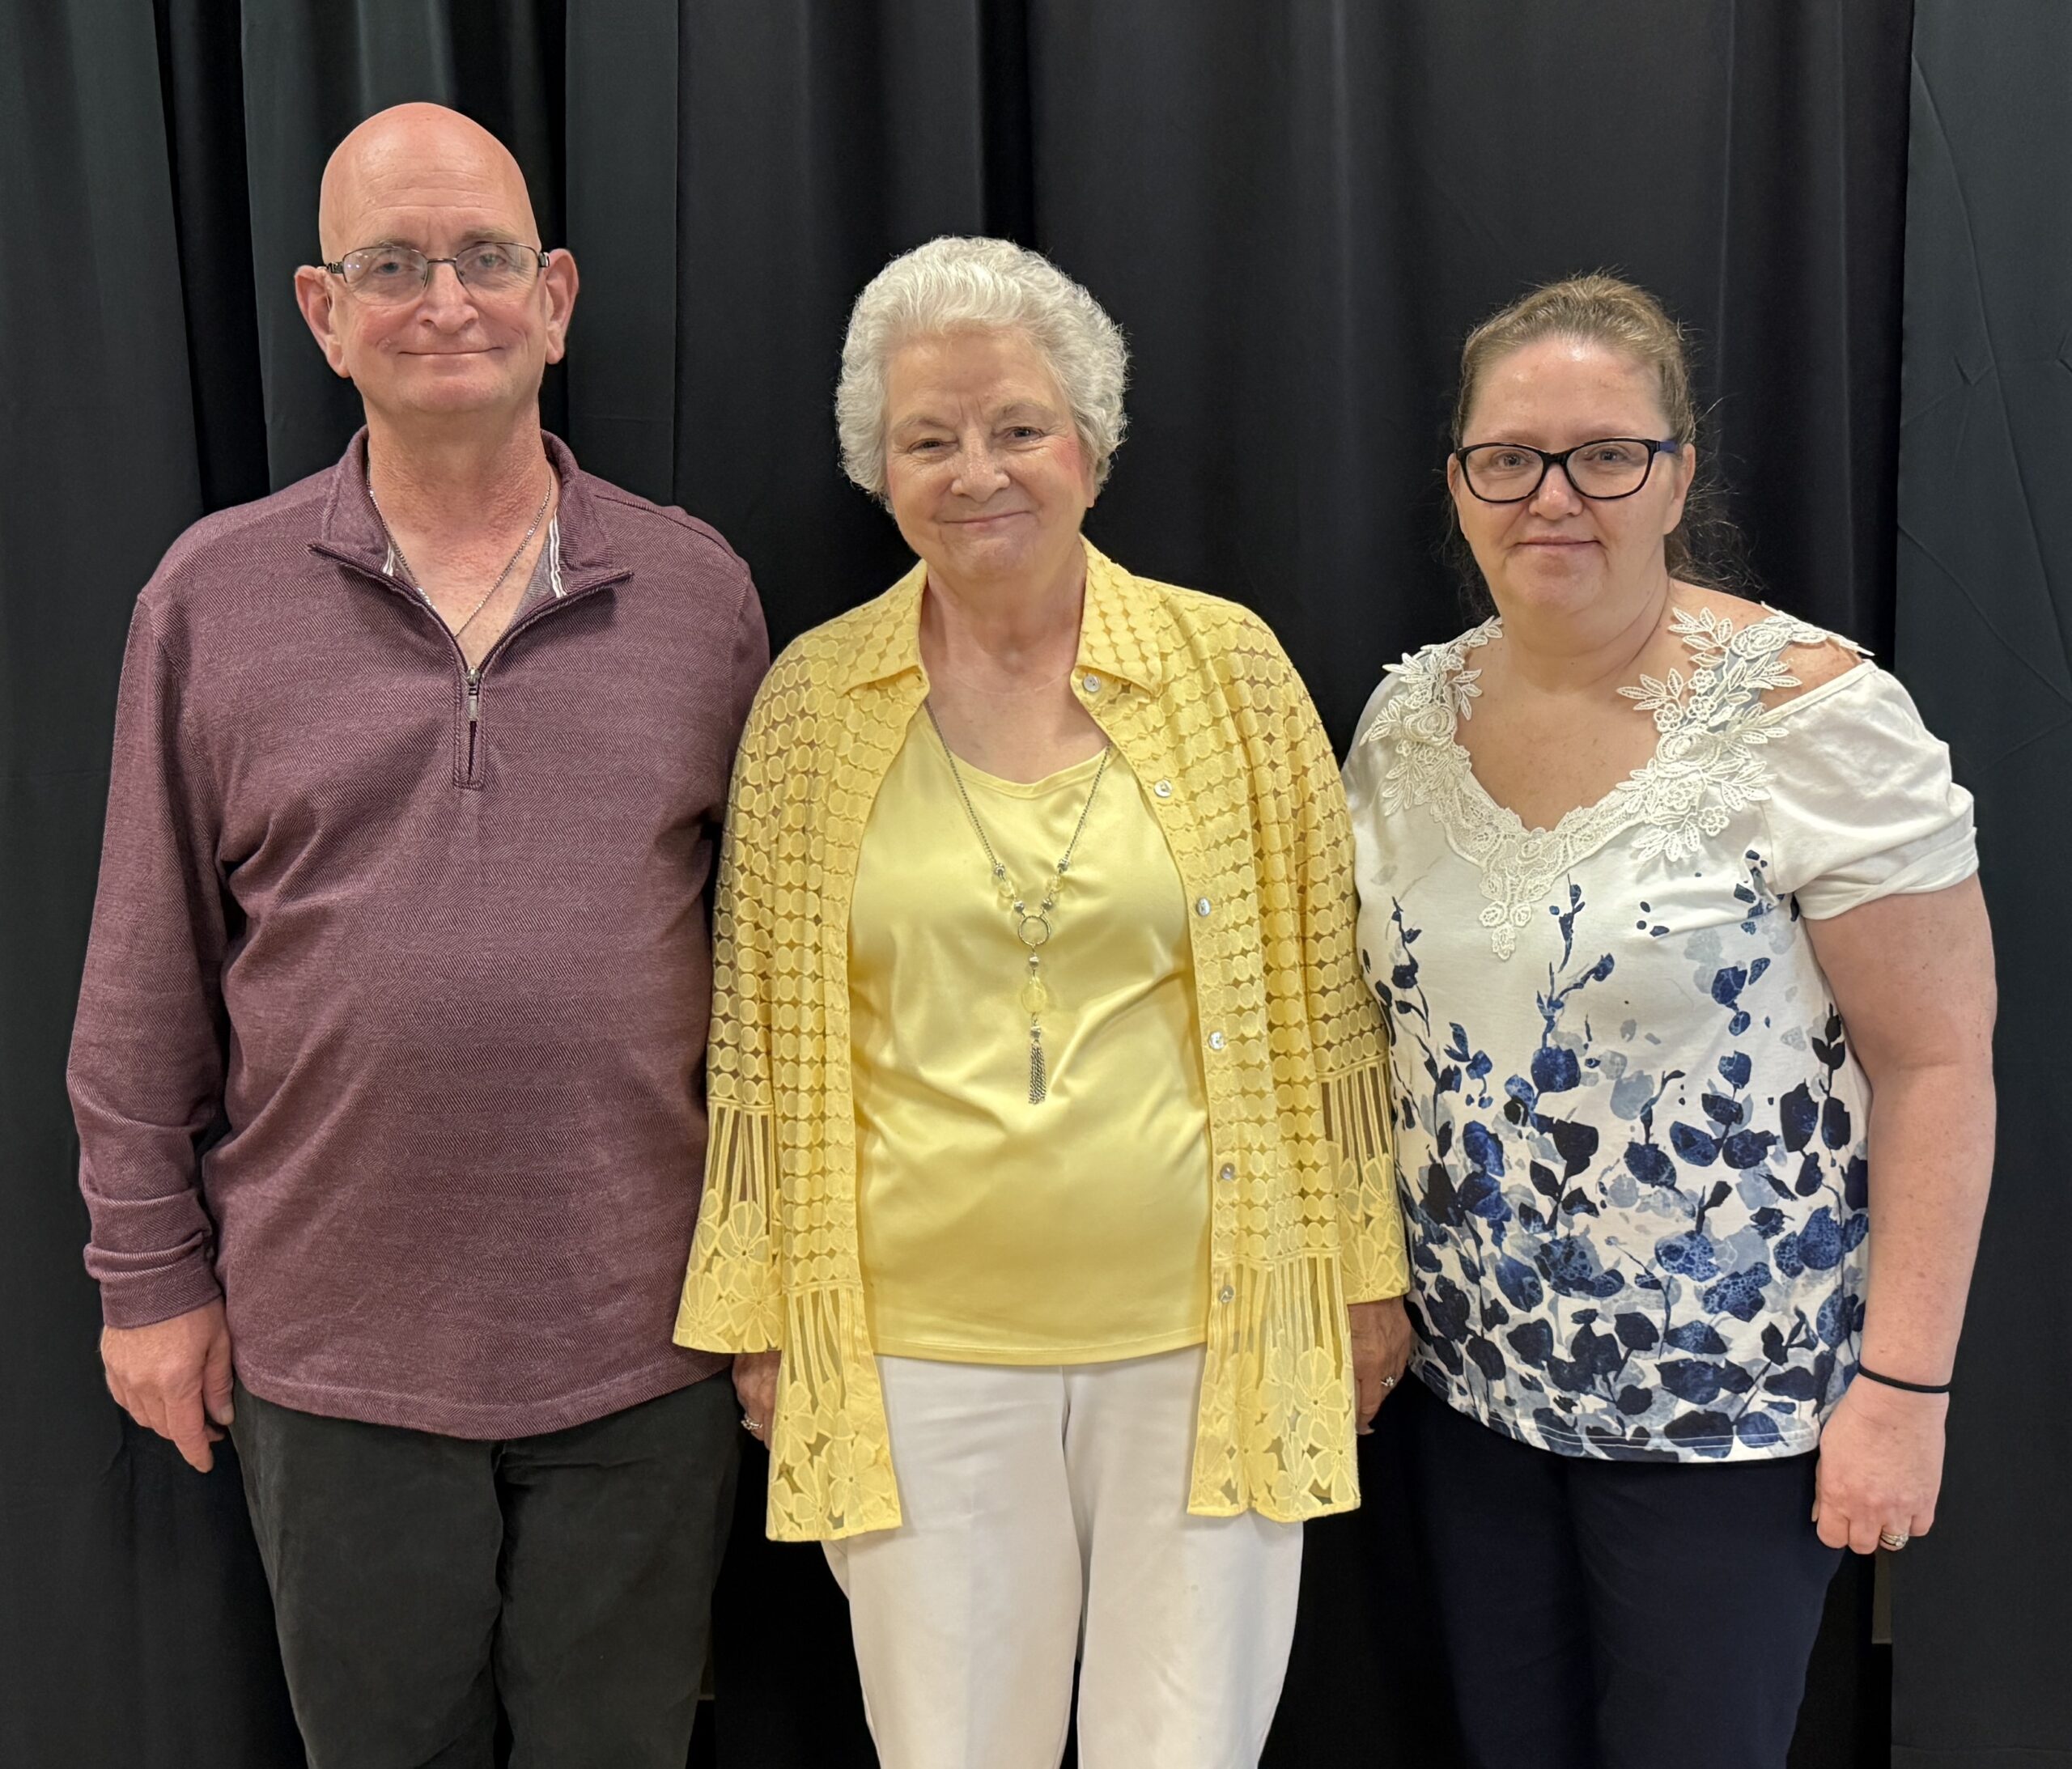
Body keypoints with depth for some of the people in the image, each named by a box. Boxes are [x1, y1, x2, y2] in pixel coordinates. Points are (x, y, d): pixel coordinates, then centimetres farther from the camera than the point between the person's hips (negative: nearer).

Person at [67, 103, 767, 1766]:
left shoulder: (698, 587, 0)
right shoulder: (213, 596, -2)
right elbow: (148, 984, 2)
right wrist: (152, 1272, 3)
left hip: (644, 1335, 1)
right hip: (332, 1345, 0)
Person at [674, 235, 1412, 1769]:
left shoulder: (1229, 667, -1)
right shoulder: (813, 699, 1)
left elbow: (1323, 992, 5)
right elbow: (764, 1029, 7)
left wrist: (1366, 1272, 6)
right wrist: (760, 1313, 7)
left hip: (1203, 1330, 0)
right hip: (919, 1344, 1)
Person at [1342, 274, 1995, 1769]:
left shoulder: (1811, 715, -16)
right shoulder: (1409, 710, 0)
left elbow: (1939, 1060, -14)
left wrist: (1905, 1387, -15)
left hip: (1728, 1403, -5)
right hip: (1473, 1374, 5)